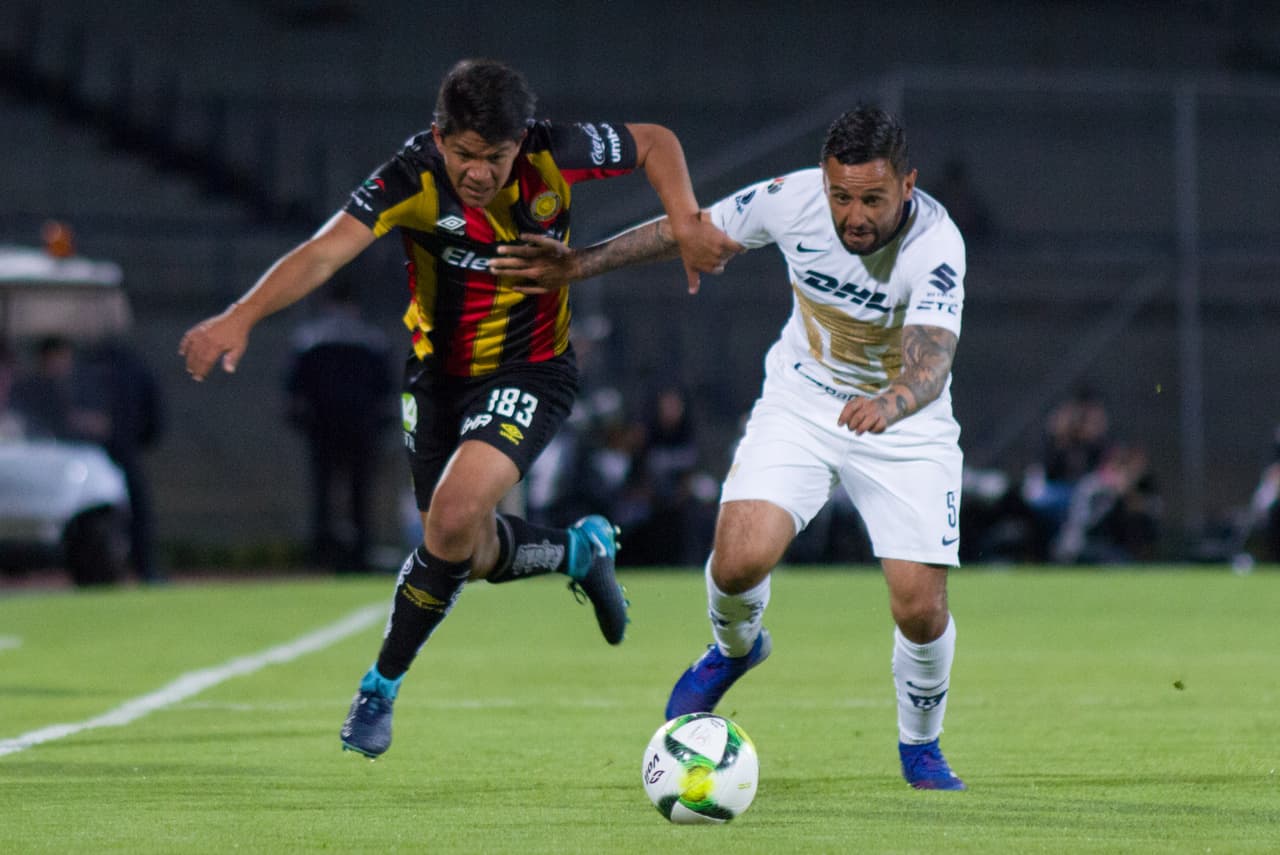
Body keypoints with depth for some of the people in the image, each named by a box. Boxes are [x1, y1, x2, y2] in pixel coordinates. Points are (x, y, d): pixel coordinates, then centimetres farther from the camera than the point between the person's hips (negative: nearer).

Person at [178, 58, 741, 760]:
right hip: (438, 377, 2)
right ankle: (579, 551, 44)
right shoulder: (413, 179, -24)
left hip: (528, 372, -2)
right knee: (471, 553, 11)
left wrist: (685, 221, -18)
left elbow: (654, 142, -1)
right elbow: (325, 252, -37)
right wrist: (241, 317, -52)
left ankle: (382, 685, -3)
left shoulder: (553, 154, -20)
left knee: (455, 520, -23)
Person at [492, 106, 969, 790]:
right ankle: (735, 648, 18)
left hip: (903, 420, -2)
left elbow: (931, 365, -44)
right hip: (800, 401, 2)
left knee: (920, 609, -12)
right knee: (740, 560, -20)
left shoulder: (935, 245, -30)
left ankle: (920, 746, 20)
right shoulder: (790, 200, -20)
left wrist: (890, 402, -66)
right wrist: (582, 263, -2)